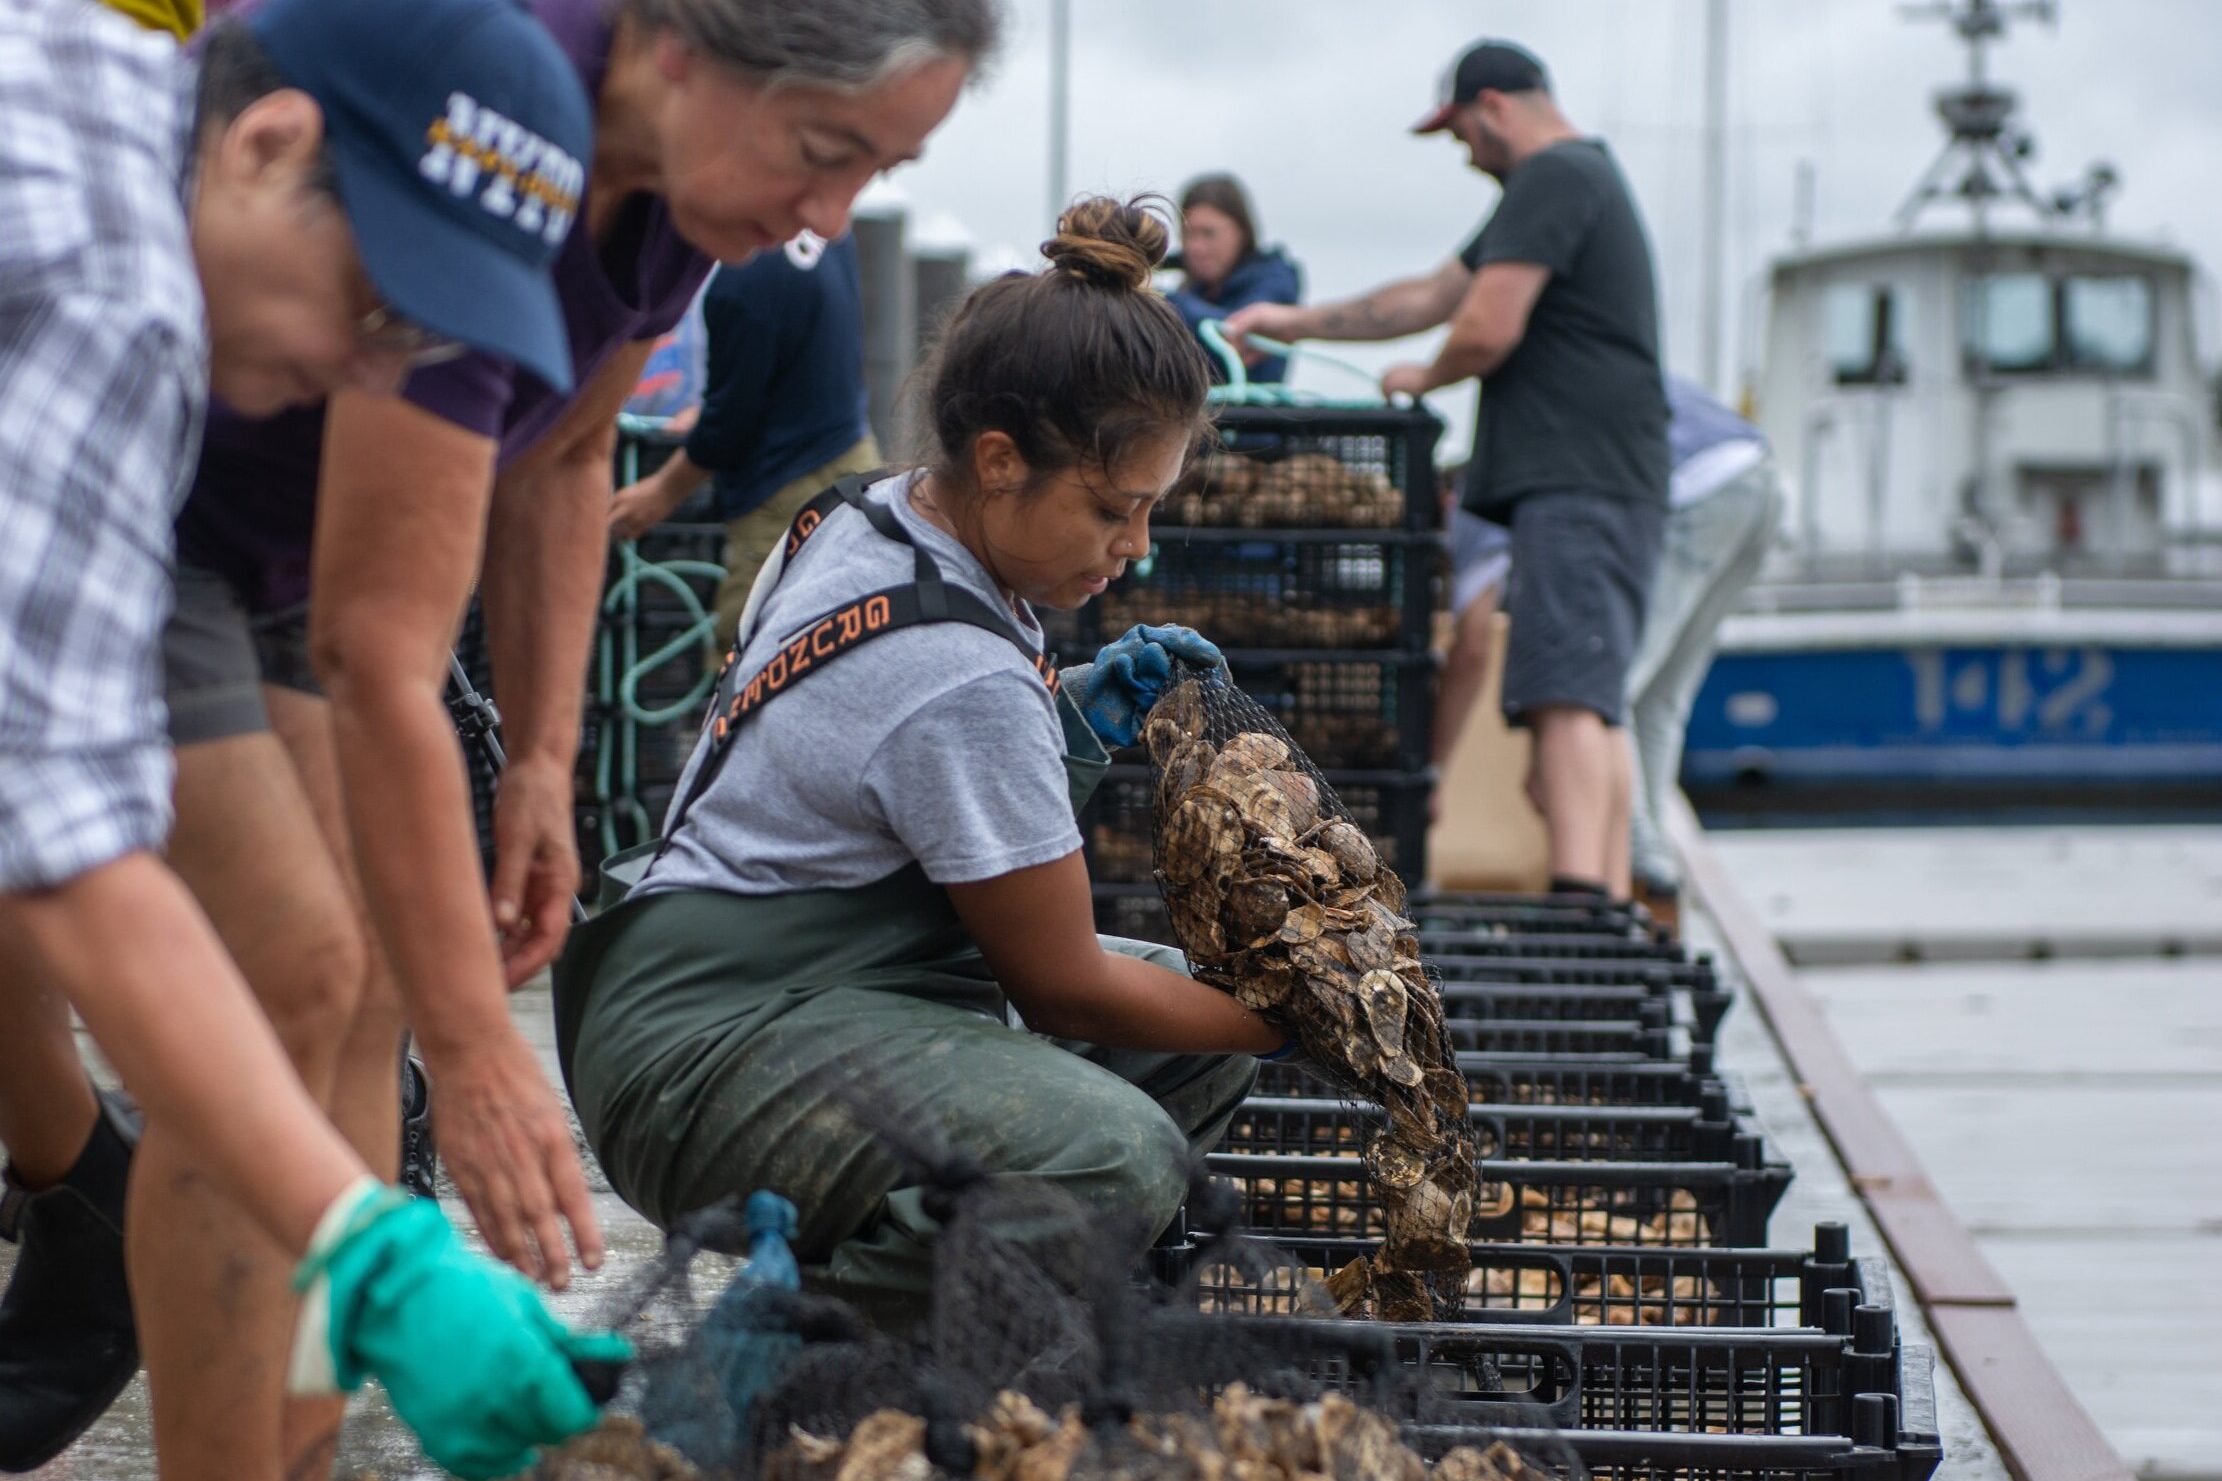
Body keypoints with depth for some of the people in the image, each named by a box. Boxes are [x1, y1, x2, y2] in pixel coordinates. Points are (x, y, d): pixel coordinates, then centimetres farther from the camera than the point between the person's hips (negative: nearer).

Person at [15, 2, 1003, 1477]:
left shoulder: (678, 156, -10)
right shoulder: (478, 143, -36)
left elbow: (557, 463, 8)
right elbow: (378, 650, -36)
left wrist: (543, 767, 3)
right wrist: (474, 1055, -35)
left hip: (282, 520, 8)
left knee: (366, 972, 1)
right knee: (290, 975, -15)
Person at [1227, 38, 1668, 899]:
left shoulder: (1553, 177, -7)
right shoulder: (1579, 178, 27)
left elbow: (1485, 330, -16)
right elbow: (1434, 296, 32)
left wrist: (1421, 380, 6)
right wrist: (1298, 324, 33)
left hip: (1576, 482, -11)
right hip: (1594, 487, 11)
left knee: (1567, 701, -20)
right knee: (1589, 708, 8)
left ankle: (1577, 902, -31)